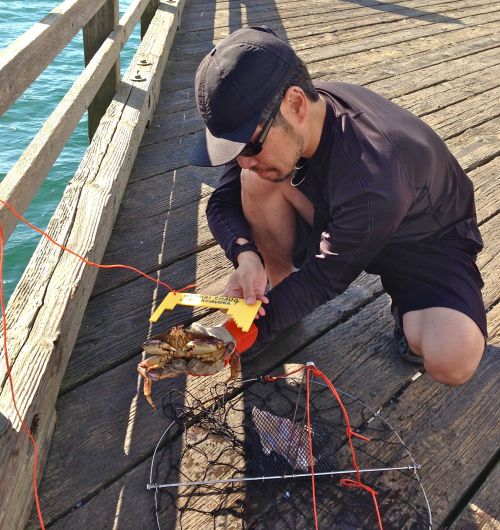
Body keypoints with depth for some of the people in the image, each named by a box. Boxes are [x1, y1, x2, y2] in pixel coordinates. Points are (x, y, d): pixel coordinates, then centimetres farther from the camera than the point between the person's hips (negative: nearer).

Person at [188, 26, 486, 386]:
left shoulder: (375, 180, -40)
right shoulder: (269, 120, -21)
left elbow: (327, 277, -28)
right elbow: (223, 202, -11)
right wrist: (246, 255, -31)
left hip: (425, 242, -4)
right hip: (340, 222, 5)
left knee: (452, 362, -32)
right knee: (259, 180, -22)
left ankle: (411, 312, 3)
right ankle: (278, 289, -2)